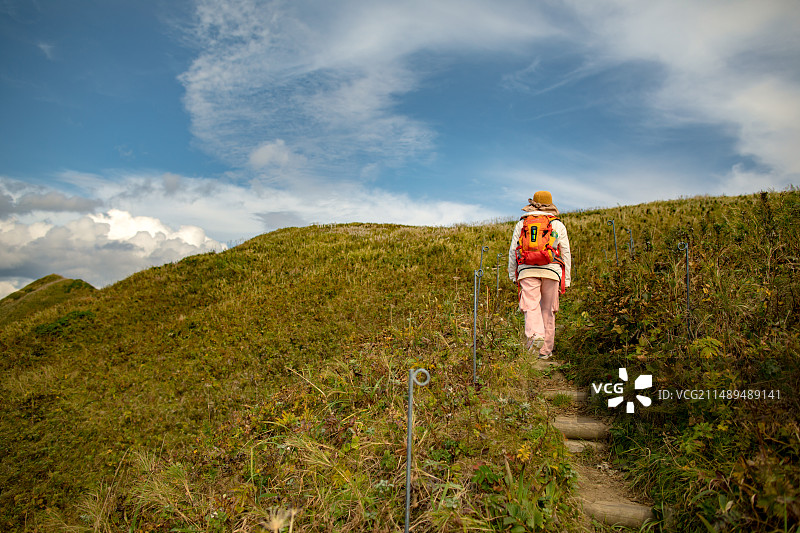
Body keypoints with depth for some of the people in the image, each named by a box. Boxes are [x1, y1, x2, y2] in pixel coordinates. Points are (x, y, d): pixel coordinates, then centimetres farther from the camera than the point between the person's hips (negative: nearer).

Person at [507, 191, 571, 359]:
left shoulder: (522, 223, 12)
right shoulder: (559, 225, 12)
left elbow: (512, 250, 11)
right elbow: (566, 253, 10)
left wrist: (512, 274, 18)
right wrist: (566, 279, 13)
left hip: (528, 270, -1)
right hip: (551, 270, 1)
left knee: (531, 307, -7)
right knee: (548, 310, 8)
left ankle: (535, 335, -35)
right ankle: (545, 350, 13)